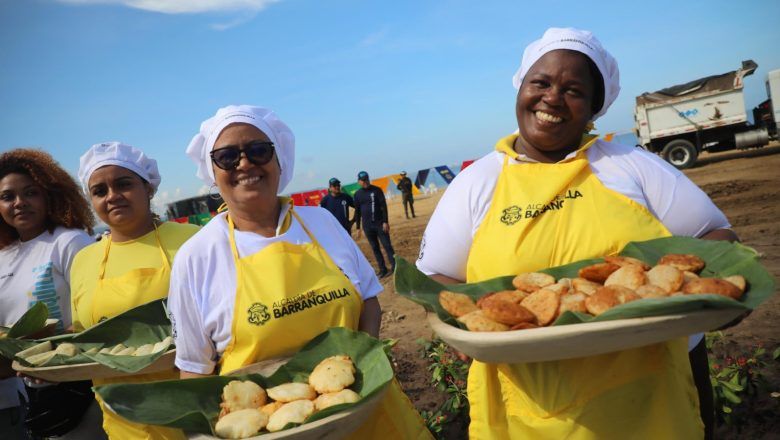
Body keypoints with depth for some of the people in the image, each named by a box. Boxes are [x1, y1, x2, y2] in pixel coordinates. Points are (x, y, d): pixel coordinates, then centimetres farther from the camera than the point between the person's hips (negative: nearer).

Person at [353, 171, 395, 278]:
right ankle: (383, 269, 12)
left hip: (379, 223, -3)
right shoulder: (357, 194, 6)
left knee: (387, 245, -5)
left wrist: (385, 221, -13)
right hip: (367, 226, 3)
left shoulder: (376, 190, -3)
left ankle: (395, 267, -1)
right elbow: (357, 211, 11)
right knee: (375, 248, 6)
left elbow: (383, 206, -6)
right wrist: (358, 227, 9)